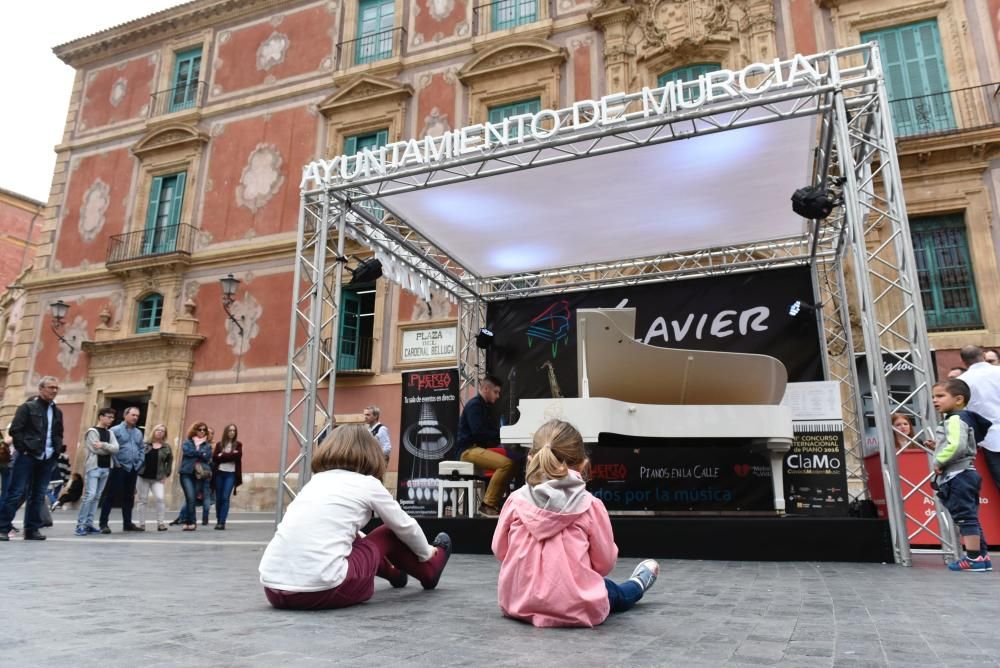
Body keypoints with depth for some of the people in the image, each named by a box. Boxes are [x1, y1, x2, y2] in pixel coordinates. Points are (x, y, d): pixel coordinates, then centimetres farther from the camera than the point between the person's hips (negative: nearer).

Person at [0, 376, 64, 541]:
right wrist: (24, 449, -11)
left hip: (47, 459, 5)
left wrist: (57, 450, 8)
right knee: (16, 494, -5)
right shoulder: (27, 407, -2)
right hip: (28, 457, -5)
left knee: (38, 496, 7)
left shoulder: (57, 412, 15)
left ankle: (32, 529, 13)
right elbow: (15, 430, -8)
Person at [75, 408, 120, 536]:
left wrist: (103, 445, -16)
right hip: (94, 467, -7)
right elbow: (96, 450, -15)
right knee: (90, 495, -13)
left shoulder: (110, 432, 14)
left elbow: (116, 448, -1)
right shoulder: (92, 431, -5)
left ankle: (89, 523, 11)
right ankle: (80, 524, -8)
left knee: (96, 496, 7)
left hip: (106, 468, 7)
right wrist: (109, 448, -1)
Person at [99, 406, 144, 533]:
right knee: (111, 495, -5)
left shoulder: (138, 432, 15)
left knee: (129, 496, 10)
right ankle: (103, 523, 0)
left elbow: (142, 448, 18)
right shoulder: (115, 430, -4)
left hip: (133, 469, 6)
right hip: (120, 468, -6)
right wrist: (115, 462, -12)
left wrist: (139, 462, 6)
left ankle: (127, 523, 16)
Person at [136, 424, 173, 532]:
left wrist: (166, 475, -1)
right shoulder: (145, 444, 4)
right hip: (143, 476, 0)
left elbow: (170, 462, 9)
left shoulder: (166, 447, 6)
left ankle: (161, 523, -7)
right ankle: (142, 524, 13)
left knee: (159, 498, -14)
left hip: (157, 478, 0)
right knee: (142, 500, 5)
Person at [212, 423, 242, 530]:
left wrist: (223, 455, -9)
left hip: (231, 474, -2)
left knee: (225, 498, -10)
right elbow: (215, 458, -5)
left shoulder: (238, 444, 7)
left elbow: (238, 456, -10)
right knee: (218, 498, 6)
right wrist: (230, 455, -13)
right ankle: (218, 521, 19)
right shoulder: (219, 444, 9)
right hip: (219, 473, 2)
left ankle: (222, 522, -9)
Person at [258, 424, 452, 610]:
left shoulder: (316, 480, 21)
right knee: (389, 536, 18)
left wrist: (383, 560, 52)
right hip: (322, 589, -6)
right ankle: (428, 571, 45)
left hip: (273, 588, 6)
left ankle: (393, 572, 55)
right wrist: (427, 554, 40)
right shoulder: (368, 483, 4)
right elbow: (405, 527, 18)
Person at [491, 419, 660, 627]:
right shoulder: (590, 505, -13)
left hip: (519, 603, 3)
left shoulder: (516, 501, -7)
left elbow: (499, 550, 5)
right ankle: (637, 585, 62)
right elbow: (605, 562, -2)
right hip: (575, 609, -2)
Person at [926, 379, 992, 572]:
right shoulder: (961, 419, 20)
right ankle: (982, 556, 21)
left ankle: (973, 558, -5)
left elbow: (957, 446, -28)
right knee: (969, 517, 15)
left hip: (957, 476, -11)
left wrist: (939, 461, -18)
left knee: (964, 516, -8)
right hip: (964, 475, 11)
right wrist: (938, 446, 14)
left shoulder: (955, 419, -14)